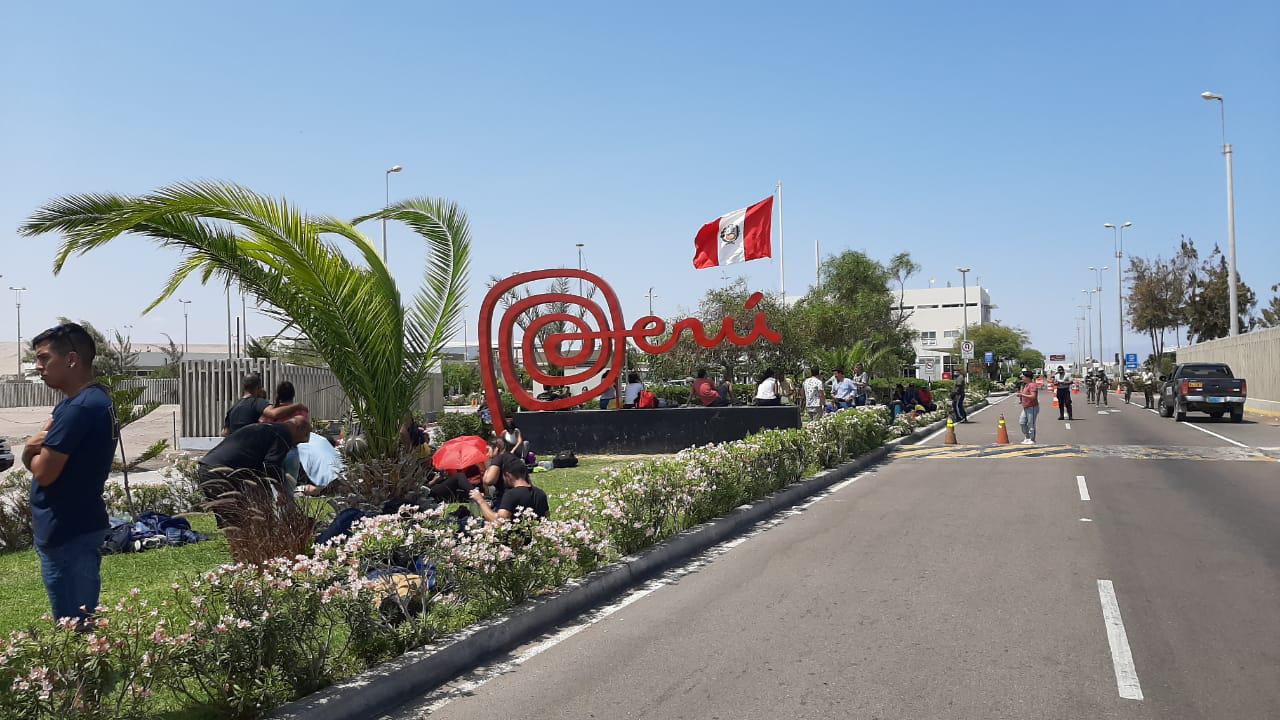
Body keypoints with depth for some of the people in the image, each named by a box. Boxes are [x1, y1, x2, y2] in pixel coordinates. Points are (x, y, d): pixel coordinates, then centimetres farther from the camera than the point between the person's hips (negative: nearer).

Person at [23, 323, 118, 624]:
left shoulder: (77, 408, -20)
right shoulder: (97, 400, 12)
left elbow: (43, 472, -20)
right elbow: (32, 462, 14)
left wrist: (35, 449, 0)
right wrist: (34, 446, -8)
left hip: (66, 532, -10)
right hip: (82, 524, 10)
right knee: (85, 620, 15)